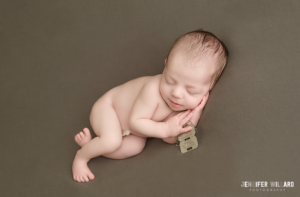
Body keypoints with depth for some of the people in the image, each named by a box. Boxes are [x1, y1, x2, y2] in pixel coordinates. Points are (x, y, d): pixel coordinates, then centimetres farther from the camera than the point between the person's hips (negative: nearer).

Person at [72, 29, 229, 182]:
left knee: (135, 147, -15)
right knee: (111, 142, -30)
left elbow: (171, 139, -19)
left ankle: (89, 142, 1)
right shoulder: (153, 90, -41)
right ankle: (81, 156, -1)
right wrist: (166, 128, -38)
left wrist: (194, 117, -33)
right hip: (107, 107, -7)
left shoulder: (191, 104, -22)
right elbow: (135, 122, -32)